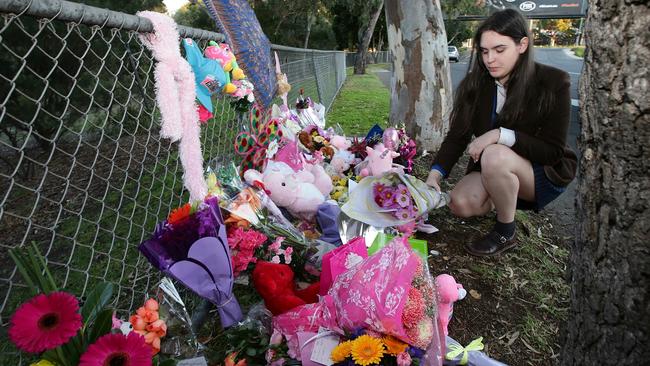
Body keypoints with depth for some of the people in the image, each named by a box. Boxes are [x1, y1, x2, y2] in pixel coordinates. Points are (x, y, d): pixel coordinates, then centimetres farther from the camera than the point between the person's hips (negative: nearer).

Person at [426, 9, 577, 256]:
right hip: (492, 170, 4)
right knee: (460, 204, -23)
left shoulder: (553, 83, -19)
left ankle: (505, 234, -12)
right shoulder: (476, 83, -8)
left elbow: (553, 150, -20)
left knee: (495, 156, -35)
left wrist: (501, 135, -33)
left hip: (546, 172, -4)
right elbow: (457, 136, -11)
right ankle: (505, 199, 12)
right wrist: (434, 176, -27)